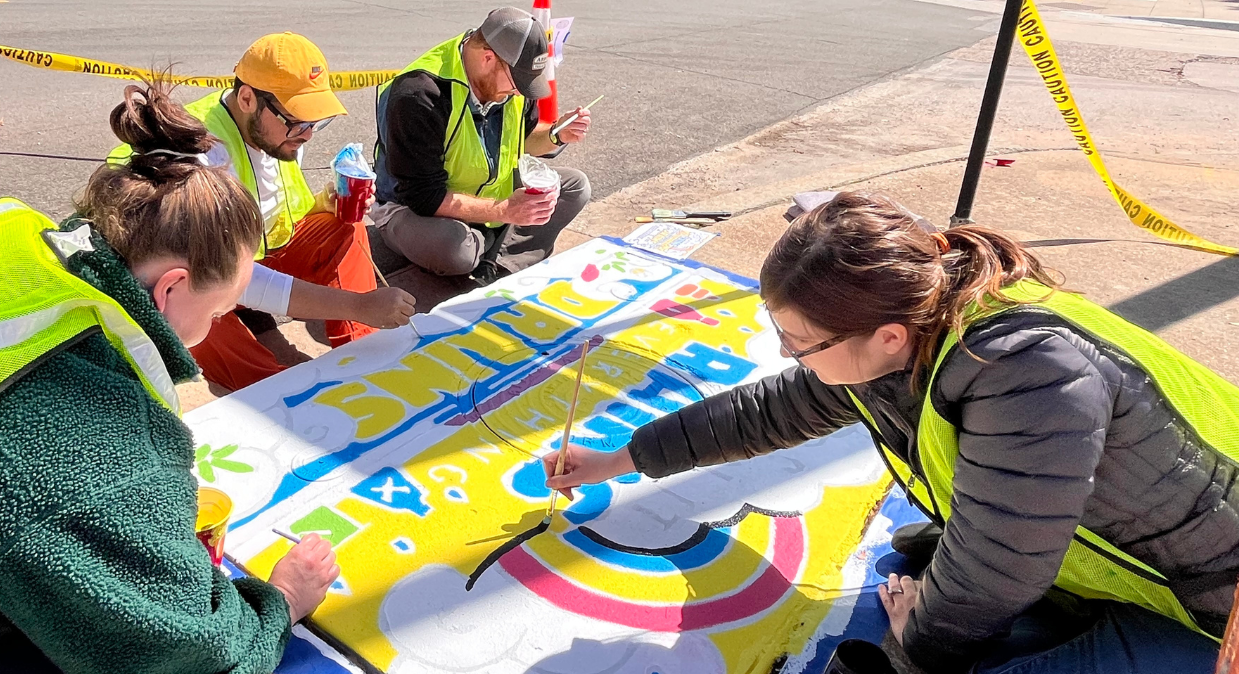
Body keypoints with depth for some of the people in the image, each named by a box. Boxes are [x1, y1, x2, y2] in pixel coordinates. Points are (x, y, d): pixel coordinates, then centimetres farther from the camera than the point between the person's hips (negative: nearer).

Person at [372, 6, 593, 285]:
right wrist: (504, 211, -35)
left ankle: (497, 267, -20)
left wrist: (557, 136, -13)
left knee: (575, 186, -6)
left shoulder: (511, 74, -8)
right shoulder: (419, 95, -31)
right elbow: (424, 197, -31)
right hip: (415, 210, -7)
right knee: (452, 248, -41)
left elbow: (523, 141, 9)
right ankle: (503, 245, -4)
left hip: (491, 195, 7)